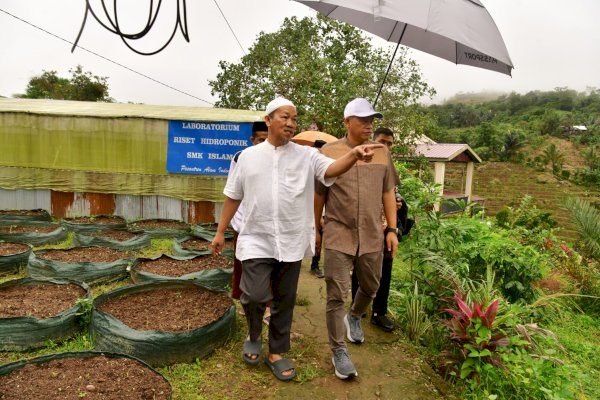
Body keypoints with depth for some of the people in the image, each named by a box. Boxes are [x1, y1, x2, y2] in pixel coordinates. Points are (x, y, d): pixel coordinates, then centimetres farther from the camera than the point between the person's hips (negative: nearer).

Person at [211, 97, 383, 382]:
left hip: (291, 242, 1)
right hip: (256, 240, 0)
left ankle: (276, 353, 30)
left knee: (284, 302, 10)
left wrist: (354, 154, -38)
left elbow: (331, 170, -18)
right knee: (255, 296, -8)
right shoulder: (248, 156, 4)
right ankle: (254, 336, 25)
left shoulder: (307, 155, 1)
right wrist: (220, 232, 10)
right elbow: (233, 196, 9)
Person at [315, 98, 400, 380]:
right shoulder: (329, 152, -4)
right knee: (336, 295, 0)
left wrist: (392, 229, 6)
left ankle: (354, 317, 50)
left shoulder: (382, 153, 6)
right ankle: (338, 351, 15)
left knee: (370, 287, 19)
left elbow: (388, 193, 11)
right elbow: (318, 195, 2)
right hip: (338, 236, -4)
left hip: (372, 236, 4)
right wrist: (315, 229, 7)